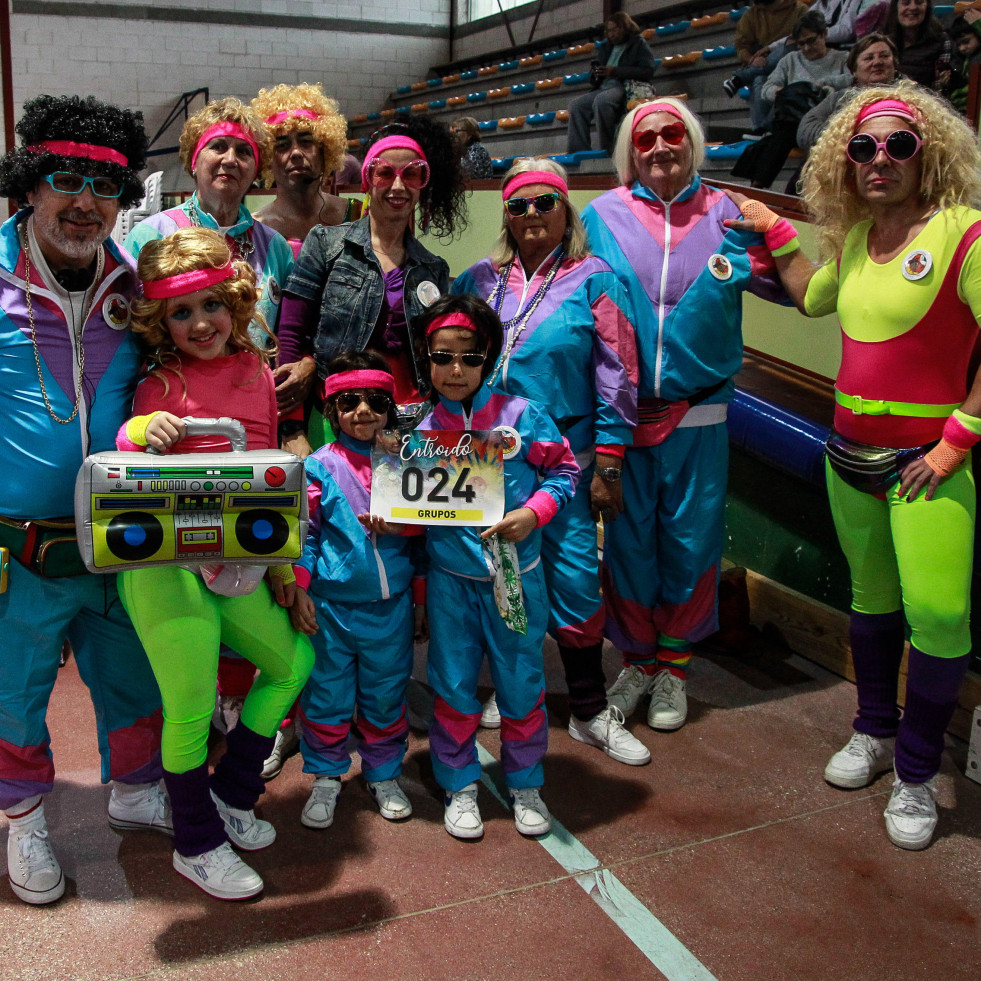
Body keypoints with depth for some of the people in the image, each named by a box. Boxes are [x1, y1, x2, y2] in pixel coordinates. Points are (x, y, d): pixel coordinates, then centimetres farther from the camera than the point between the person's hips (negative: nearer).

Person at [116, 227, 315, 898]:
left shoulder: (255, 369, 7)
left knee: (294, 663, 17)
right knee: (191, 709, -4)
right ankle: (197, 844, 21)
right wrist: (142, 437, -32)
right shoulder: (164, 384, -7)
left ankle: (232, 794, 33)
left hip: (236, 564, 7)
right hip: (167, 565, -6)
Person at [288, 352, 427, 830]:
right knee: (328, 695, 9)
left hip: (392, 608, 2)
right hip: (330, 607, -2)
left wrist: (421, 599, 11)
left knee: (386, 695, 13)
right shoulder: (320, 466, -3)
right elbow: (302, 531, -3)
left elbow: (423, 534, 11)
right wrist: (299, 591, -11)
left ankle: (383, 773, 33)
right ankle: (326, 777, 28)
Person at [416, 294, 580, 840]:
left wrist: (533, 512, -15)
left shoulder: (521, 415, -6)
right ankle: (459, 785, 31)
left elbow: (564, 470, 0)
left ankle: (526, 784, 32)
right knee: (454, 685, 11)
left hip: (517, 574, -1)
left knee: (522, 682, 11)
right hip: (451, 580, 1)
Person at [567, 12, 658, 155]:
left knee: (601, 100, -37)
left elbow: (648, 71, -7)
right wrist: (595, 75, 5)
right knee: (576, 105, -14)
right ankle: (579, 150, -23)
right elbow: (598, 70, 34)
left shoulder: (639, 44, 8)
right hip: (604, 88, 7)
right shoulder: (607, 48, 27)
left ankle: (609, 148, -31)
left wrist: (615, 71, -14)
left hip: (626, 88, -7)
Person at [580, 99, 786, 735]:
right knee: (627, 538, 7)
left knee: (690, 538, 7)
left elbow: (791, 289, 1)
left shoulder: (724, 215, 4)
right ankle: (637, 659, 28)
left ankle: (673, 665, 26)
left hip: (697, 407, 0)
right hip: (621, 407, 0)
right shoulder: (604, 215, 4)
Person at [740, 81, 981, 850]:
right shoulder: (854, 238, 8)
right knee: (871, 600, 18)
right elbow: (813, 298, 29)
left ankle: (917, 774, 10)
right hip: (851, 452, 6)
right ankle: (875, 732, 37)